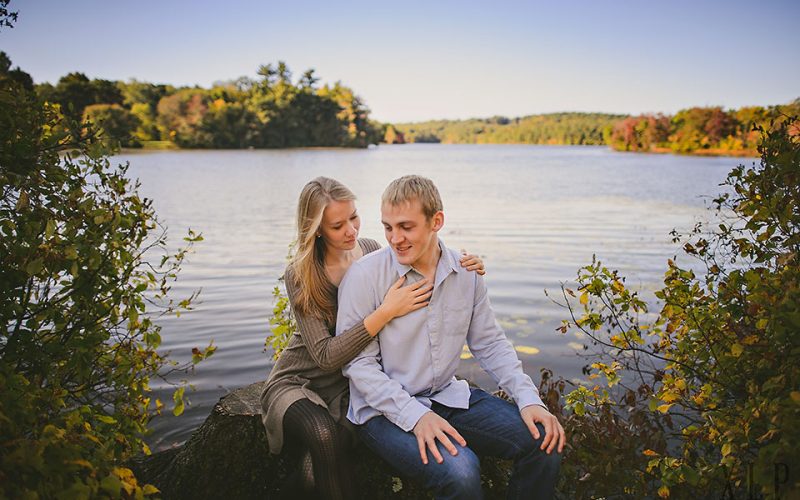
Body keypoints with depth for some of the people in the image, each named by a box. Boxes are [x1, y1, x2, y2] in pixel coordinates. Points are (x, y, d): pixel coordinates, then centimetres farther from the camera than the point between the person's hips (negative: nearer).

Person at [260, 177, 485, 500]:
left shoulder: (370, 251, -5)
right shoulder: (300, 276, -18)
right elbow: (325, 356, -27)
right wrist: (385, 312, -36)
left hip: (350, 383, 4)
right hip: (299, 382, -4)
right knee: (325, 434, -34)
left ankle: (311, 472, 2)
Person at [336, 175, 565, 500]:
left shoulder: (466, 272, 1)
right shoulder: (364, 276, -14)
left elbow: (490, 343, 8)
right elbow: (358, 363, -15)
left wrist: (529, 399, -6)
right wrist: (415, 416, -25)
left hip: (448, 397, 5)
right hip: (385, 410, -5)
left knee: (545, 441, -9)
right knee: (459, 471, -31)